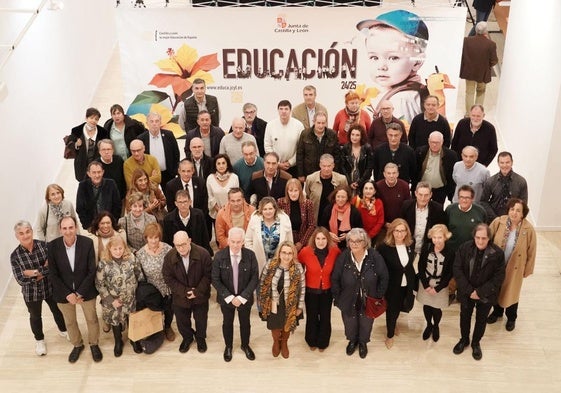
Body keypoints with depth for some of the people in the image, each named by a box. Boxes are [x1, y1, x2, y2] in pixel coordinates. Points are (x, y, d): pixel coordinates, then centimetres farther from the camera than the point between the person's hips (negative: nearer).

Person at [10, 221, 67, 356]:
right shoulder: (15, 256, -17)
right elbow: (20, 280, -21)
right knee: (35, 316, 22)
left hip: (50, 288, 1)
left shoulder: (44, 245, -16)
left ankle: (63, 330, 53)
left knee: (57, 310, 23)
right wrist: (44, 270, -24)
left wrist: (36, 272, -28)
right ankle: (39, 340, 48)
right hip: (31, 293, -1)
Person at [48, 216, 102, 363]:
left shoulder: (87, 243, -18)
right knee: (69, 322, 21)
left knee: (92, 319, 17)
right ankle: (77, 345, 47)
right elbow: (53, 274, -10)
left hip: (86, 290, -1)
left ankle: (94, 344, 43)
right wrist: (68, 294, -16)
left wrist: (80, 293, -16)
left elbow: (92, 271, -14)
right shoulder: (53, 246, -16)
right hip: (64, 293, 1)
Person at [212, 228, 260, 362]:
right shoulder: (219, 256, -17)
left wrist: (242, 297, -19)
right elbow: (215, 280, -13)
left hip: (245, 298, 0)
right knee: (227, 323, 21)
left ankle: (245, 345, 47)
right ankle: (228, 347, 46)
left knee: (245, 323, 20)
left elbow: (255, 279, -13)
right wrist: (229, 297, -18)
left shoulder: (250, 255, -17)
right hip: (226, 298, 0)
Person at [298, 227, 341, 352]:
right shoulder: (305, 251, -20)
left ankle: (323, 342, 40)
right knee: (312, 317, 18)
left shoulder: (335, 251, -17)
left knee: (325, 317, 16)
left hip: (327, 291, 1)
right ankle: (312, 341, 42)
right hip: (311, 291, -1)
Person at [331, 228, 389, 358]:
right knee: (350, 323, 25)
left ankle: (363, 342, 56)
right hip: (348, 300, 0)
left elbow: (384, 277, -10)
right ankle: (352, 340, 57)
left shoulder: (374, 256, -21)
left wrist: (379, 296, -8)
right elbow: (335, 279, -8)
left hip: (368, 301, 0)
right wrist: (337, 297, -6)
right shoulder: (343, 257, -19)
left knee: (366, 323, 24)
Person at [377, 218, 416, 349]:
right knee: (392, 309, 14)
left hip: (407, 285, 4)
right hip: (392, 286, -4)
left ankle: (393, 323, 57)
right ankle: (390, 335, 40)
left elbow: (410, 265, 3)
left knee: (399, 307, 24)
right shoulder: (384, 247, -23)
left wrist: (414, 282, 8)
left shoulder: (410, 245, -9)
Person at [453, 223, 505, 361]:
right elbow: (457, 270, -12)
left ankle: (476, 343, 42)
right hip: (466, 292, 1)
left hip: (486, 295, -1)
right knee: (464, 316, 20)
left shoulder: (497, 253, -20)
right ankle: (464, 340, 46)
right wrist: (469, 290, -18)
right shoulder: (464, 248, -16)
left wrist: (480, 292, -19)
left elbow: (499, 277, -15)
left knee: (481, 319, 18)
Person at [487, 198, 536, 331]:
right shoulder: (498, 222, -17)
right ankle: (497, 312, 50)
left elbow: (531, 251, -8)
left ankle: (511, 318, 44)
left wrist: (527, 270, -1)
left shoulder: (528, 229, -19)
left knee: (511, 293, 18)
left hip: (515, 268, -1)